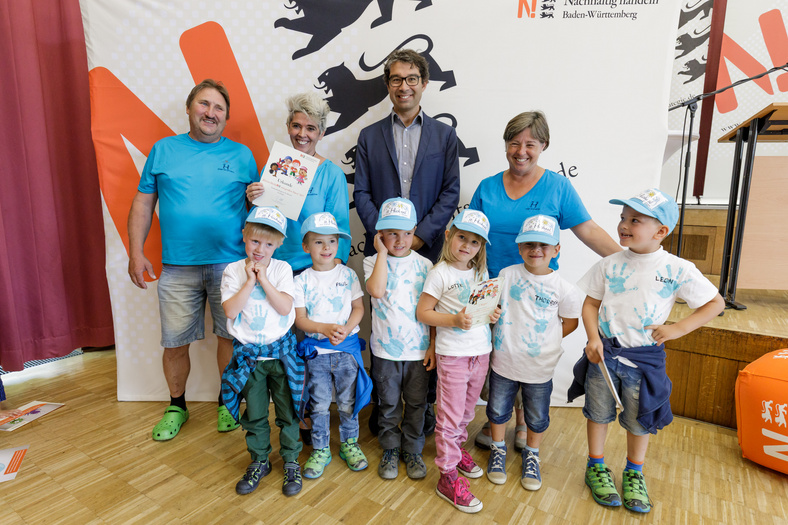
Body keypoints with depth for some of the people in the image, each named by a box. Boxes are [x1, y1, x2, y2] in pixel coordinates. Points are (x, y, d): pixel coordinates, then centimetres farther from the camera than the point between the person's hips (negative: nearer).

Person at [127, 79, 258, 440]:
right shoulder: (163, 150, 9)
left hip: (231, 264, 0)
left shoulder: (241, 155, 7)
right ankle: (176, 407, 31)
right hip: (177, 268, 1)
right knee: (175, 343, 8)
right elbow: (143, 204, 9)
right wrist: (136, 252, 2)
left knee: (230, 336, 7)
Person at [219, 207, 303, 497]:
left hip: (281, 351, -1)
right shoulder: (233, 271, -3)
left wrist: (263, 279, -17)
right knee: (254, 415, 16)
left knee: (287, 411, 10)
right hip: (249, 355, 1)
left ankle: (291, 461, 29)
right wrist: (250, 281, -18)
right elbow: (230, 311, -14)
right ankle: (259, 462, 36)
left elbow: (285, 307, -15)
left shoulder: (282, 269, -4)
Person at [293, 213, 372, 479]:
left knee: (348, 402, 12)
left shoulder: (348, 274, 0)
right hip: (317, 349, 0)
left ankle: (349, 443, 33)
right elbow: (300, 319, -5)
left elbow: (358, 307, 0)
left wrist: (346, 330, -18)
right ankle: (320, 450, 29)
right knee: (319, 404, 10)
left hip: (347, 347, 0)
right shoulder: (302, 280, -2)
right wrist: (325, 328, -21)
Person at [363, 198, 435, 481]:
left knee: (416, 404, 14)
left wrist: (433, 347, -1)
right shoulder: (373, 262, -4)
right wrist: (383, 252, -18)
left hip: (419, 350, 1)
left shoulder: (424, 265, -1)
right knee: (388, 404, 14)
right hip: (386, 349, -1)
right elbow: (377, 291, -26)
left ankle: (413, 451, 35)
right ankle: (391, 449, 36)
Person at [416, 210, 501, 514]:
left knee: (466, 411, 21)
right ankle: (448, 477, 15)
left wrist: (493, 314, -2)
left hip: (481, 352, 6)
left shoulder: (481, 273, 9)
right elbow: (423, 312, -12)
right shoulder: (440, 273, -10)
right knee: (450, 417, 2)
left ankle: (456, 448, 43)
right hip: (453, 355, -6)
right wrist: (454, 320, -23)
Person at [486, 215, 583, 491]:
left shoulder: (562, 288, -10)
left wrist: (547, 341, -5)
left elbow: (570, 321, 2)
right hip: (504, 361, 1)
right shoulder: (507, 275, -7)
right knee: (498, 409, 17)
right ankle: (498, 449, 43)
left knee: (537, 417, 18)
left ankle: (531, 455, 44)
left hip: (539, 367, 0)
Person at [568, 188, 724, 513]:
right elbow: (591, 303, 1)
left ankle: (634, 474, 41)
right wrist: (593, 338, -12)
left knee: (640, 419, 16)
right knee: (599, 413, 14)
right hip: (604, 352, 1)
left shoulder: (678, 269, -10)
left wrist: (677, 329, -12)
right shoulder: (609, 265, -5)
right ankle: (596, 467, 36)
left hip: (645, 358, -1)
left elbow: (715, 303, -1)